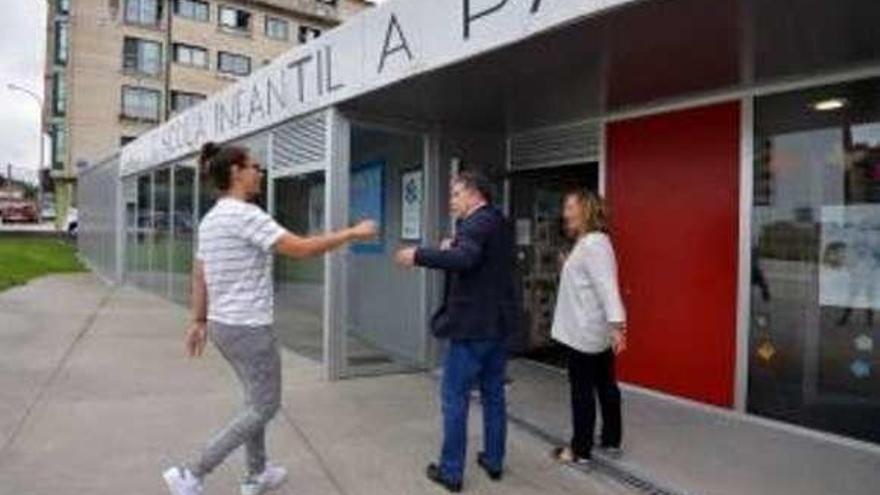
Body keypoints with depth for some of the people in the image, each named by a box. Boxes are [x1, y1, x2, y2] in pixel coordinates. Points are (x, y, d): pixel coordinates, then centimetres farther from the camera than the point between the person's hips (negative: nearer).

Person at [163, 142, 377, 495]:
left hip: (223, 324, 10)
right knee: (265, 407, 5)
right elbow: (301, 249, -24)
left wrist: (199, 321, 22)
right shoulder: (244, 214, -20)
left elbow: (198, 275, 14)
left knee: (256, 400, 22)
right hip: (249, 329, -10)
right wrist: (353, 233, -15)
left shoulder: (210, 219, 9)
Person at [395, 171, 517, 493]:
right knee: (494, 395, 16)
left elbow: (464, 260, -33)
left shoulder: (476, 222, -15)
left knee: (455, 398, 1)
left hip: (471, 325, -9)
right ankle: (494, 461, 27)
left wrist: (418, 256, -27)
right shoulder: (500, 224, 14)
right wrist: (455, 247, 7)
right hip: (498, 323, 9)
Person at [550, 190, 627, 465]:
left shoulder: (593, 244, -19)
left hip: (586, 332, -11)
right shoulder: (588, 243, 14)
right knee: (605, 385, 17)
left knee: (582, 390, 0)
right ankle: (611, 441, 29)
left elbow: (606, 286, -29)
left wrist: (616, 324, -34)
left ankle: (580, 450, 11)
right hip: (596, 331, 11)